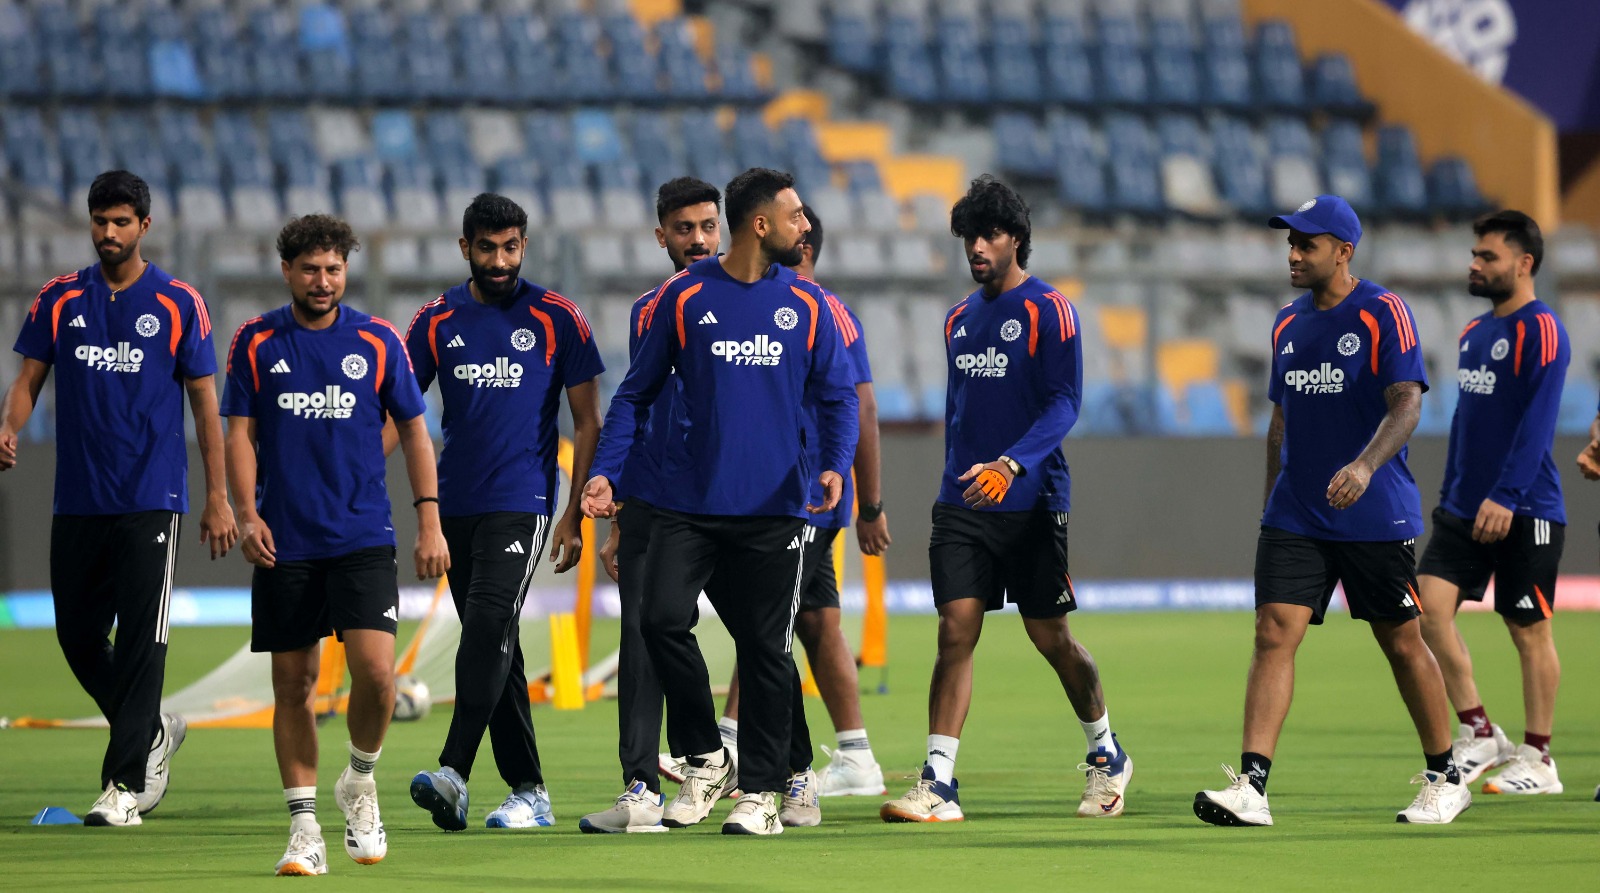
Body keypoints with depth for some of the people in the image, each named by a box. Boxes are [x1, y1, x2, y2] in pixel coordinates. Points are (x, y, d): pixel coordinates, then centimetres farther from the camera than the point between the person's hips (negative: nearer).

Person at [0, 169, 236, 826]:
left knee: (140, 643, -9)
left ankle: (124, 783, -7)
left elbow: (205, 403, 2)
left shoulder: (178, 304, 0)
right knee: (77, 635, 7)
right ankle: (154, 732, 30)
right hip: (76, 501, 4)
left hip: (151, 501, -4)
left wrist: (217, 498, -1)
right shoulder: (59, 300, 8)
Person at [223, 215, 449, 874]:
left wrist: (429, 521, 2)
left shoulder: (378, 342, 3)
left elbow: (414, 430, 8)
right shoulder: (257, 343, 4)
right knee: (293, 683, 2)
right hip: (284, 543, 1)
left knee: (375, 669, -15)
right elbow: (241, 431, 5)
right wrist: (247, 513, -9)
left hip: (362, 539, -1)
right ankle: (304, 825, 9)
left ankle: (360, 782, 12)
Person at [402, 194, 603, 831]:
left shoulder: (557, 320, 0)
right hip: (456, 507, 4)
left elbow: (588, 423, 3)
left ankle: (453, 776, -29)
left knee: (488, 626, -20)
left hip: (521, 503, -4)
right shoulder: (437, 321, 8)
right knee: (495, 650, 7)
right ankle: (529, 790, 13)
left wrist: (575, 515, -3)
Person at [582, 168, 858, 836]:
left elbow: (837, 397, 10)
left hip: (773, 506, 1)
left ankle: (762, 792, 10)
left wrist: (835, 465, -9)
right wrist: (604, 472, -3)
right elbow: (637, 392, 8)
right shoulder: (682, 297, 2)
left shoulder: (806, 305, 6)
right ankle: (706, 761, 5)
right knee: (662, 619, -14)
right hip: (689, 501, -1)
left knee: (766, 648, 0)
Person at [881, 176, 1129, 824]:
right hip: (962, 505, 5)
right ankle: (938, 785, -13)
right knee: (955, 632, -8)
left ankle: (1106, 755, 29)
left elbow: (1063, 404, -14)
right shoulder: (960, 319, 14)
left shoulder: (1047, 310, -6)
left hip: (1030, 504, -5)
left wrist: (1013, 464, -27)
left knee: (1051, 637, 6)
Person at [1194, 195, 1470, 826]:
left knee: (1402, 643, 6)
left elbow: (1406, 402, -19)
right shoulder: (1288, 324, 12)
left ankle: (1445, 779, 22)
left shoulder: (1382, 314, -8)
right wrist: (1271, 504, 18)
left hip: (1376, 516, -5)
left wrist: (1365, 466, -35)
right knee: (1274, 634, -9)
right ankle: (1250, 787, -17)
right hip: (1295, 516, 5)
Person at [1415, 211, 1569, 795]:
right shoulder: (1473, 333, 15)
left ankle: (1538, 761, 10)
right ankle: (1479, 734, 4)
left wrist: (1505, 497, -25)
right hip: (1465, 508, 8)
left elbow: (1537, 422, -19)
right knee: (1429, 605, -5)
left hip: (1523, 512, -8)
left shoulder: (1540, 330, -11)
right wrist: (1449, 494, 20)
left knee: (1528, 630, 0)